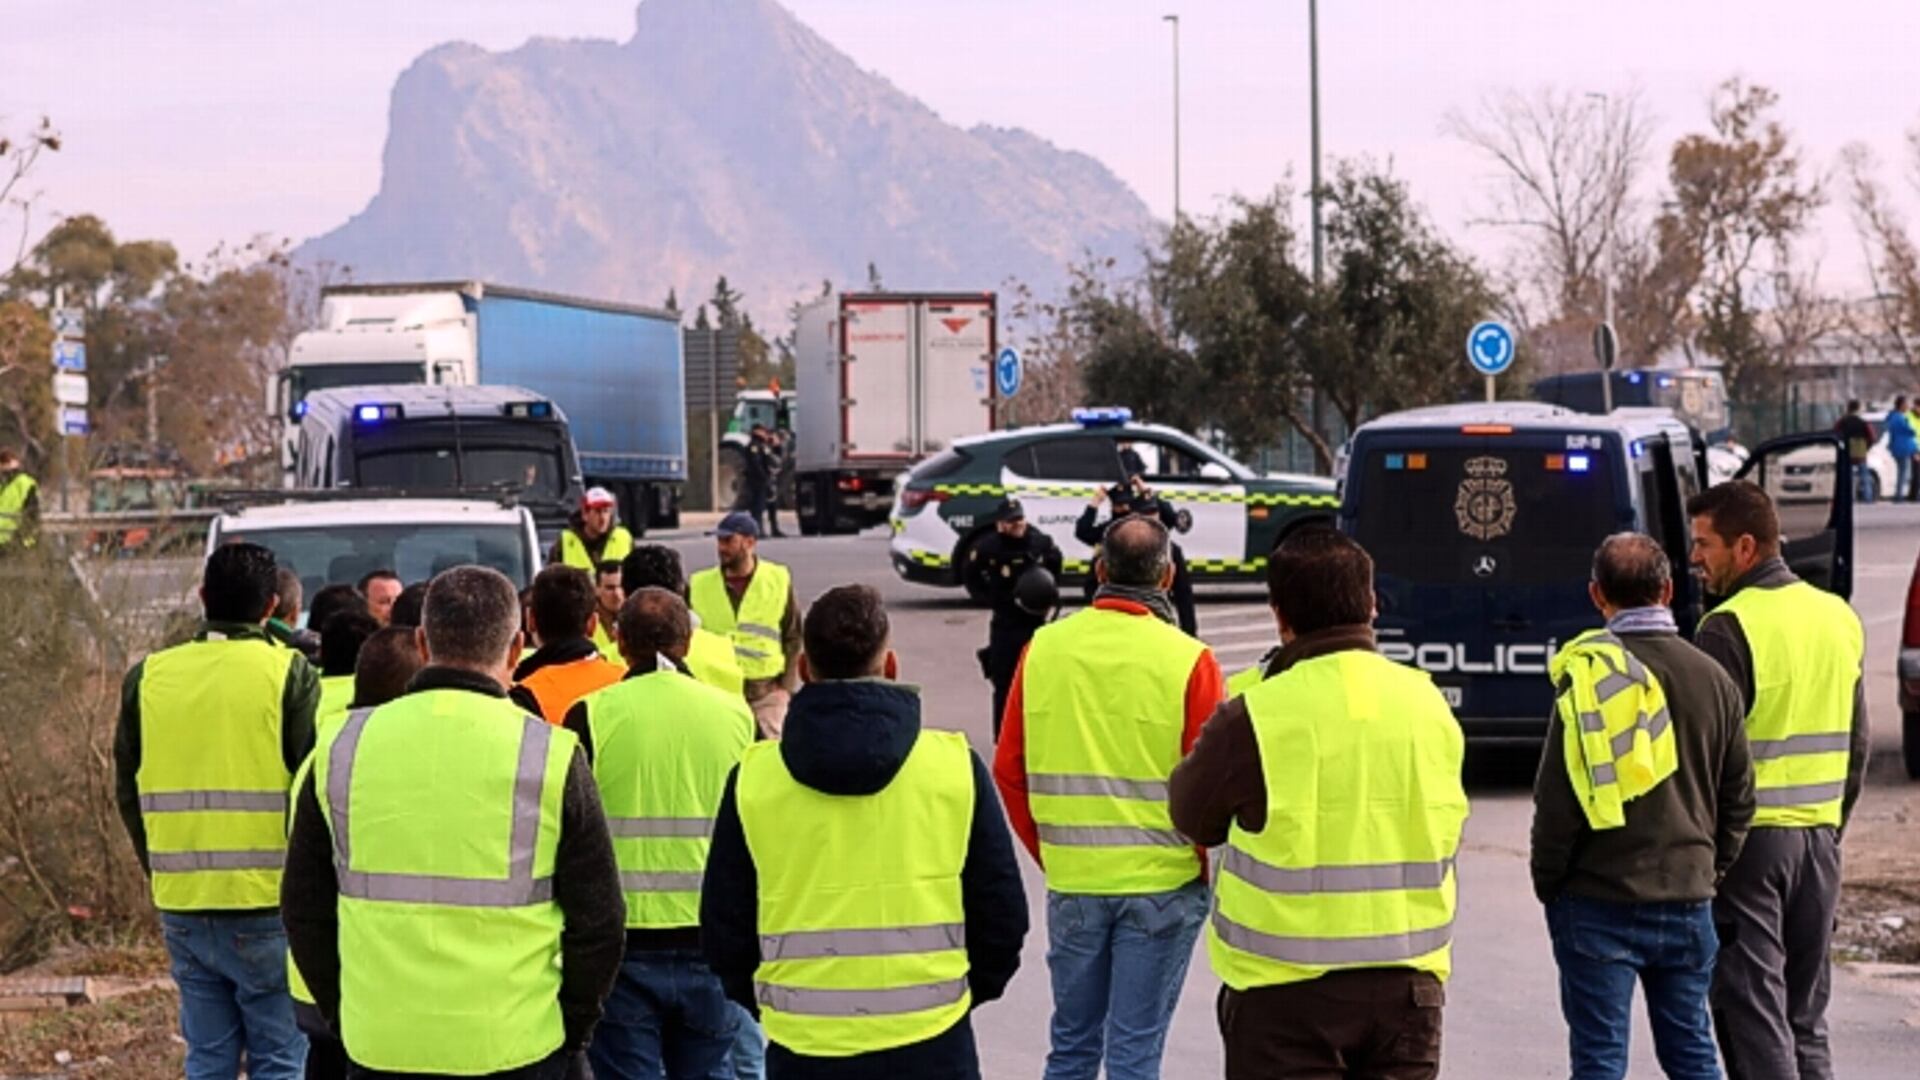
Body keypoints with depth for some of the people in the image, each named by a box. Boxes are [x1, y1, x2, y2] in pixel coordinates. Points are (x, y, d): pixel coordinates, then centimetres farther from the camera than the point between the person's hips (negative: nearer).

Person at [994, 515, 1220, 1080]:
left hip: (1071, 883, 3)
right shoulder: (1189, 661, -11)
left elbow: (1009, 771, 4)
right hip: (1163, 885, -3)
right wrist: (1208, 875, 5)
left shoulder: (1043, 648, -1)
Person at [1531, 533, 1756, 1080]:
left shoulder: (1588, 674, -11)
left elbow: (1558, 798, -11)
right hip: (1687, 897, 4)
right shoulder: (1712, 677, 4)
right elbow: (1738, 797, 10)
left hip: (1598, 901, -4)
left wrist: (1548, 882, 2)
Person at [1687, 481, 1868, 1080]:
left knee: (1752, 1014, -2)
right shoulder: (1840, 618, 10)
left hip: (1748, 835, -7)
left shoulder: (1729, 629, -15)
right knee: (1806, 1018, 14)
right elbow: (1857, 745, 15)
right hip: (1819, 833, 7)